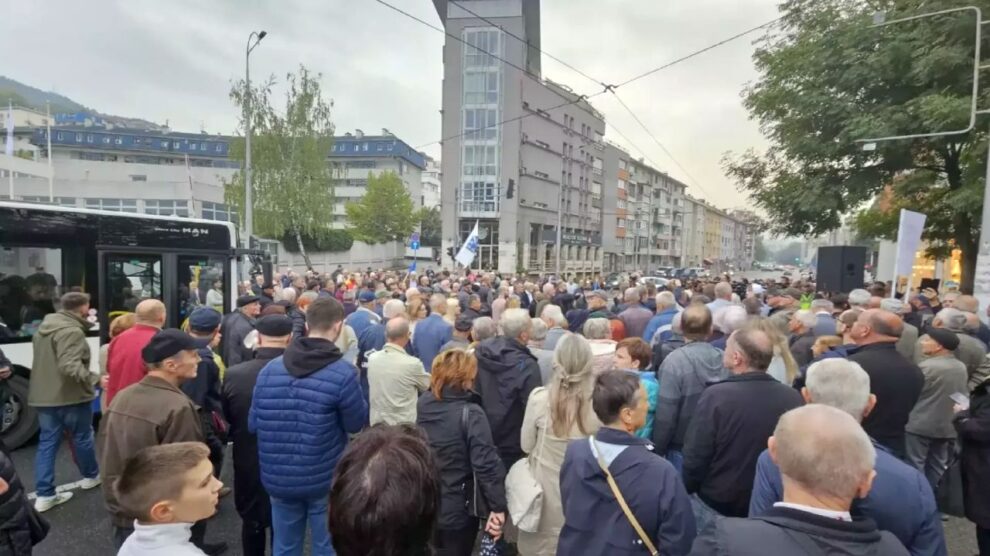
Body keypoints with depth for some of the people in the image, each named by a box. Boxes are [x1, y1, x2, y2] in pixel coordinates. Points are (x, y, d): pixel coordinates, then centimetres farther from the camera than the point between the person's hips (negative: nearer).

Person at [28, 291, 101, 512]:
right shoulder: (71, 331, -21)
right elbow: (70, 366, -31)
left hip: (43, 395, 8)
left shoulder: (45, 326, 11)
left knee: (47, 442, 10)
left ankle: (45, 495, 12)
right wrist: (95, 379, -30)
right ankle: (90, 476, 30)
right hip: (70, 396, -8)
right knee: (82, 437, 12)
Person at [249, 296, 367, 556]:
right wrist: (355, 395, 9)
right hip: (326, 480, -4)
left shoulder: (269, 369, -6)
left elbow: (253, 424, 3)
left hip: (278, 479, 4)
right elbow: (357, 423, -8)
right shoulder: (343, 372, -21)